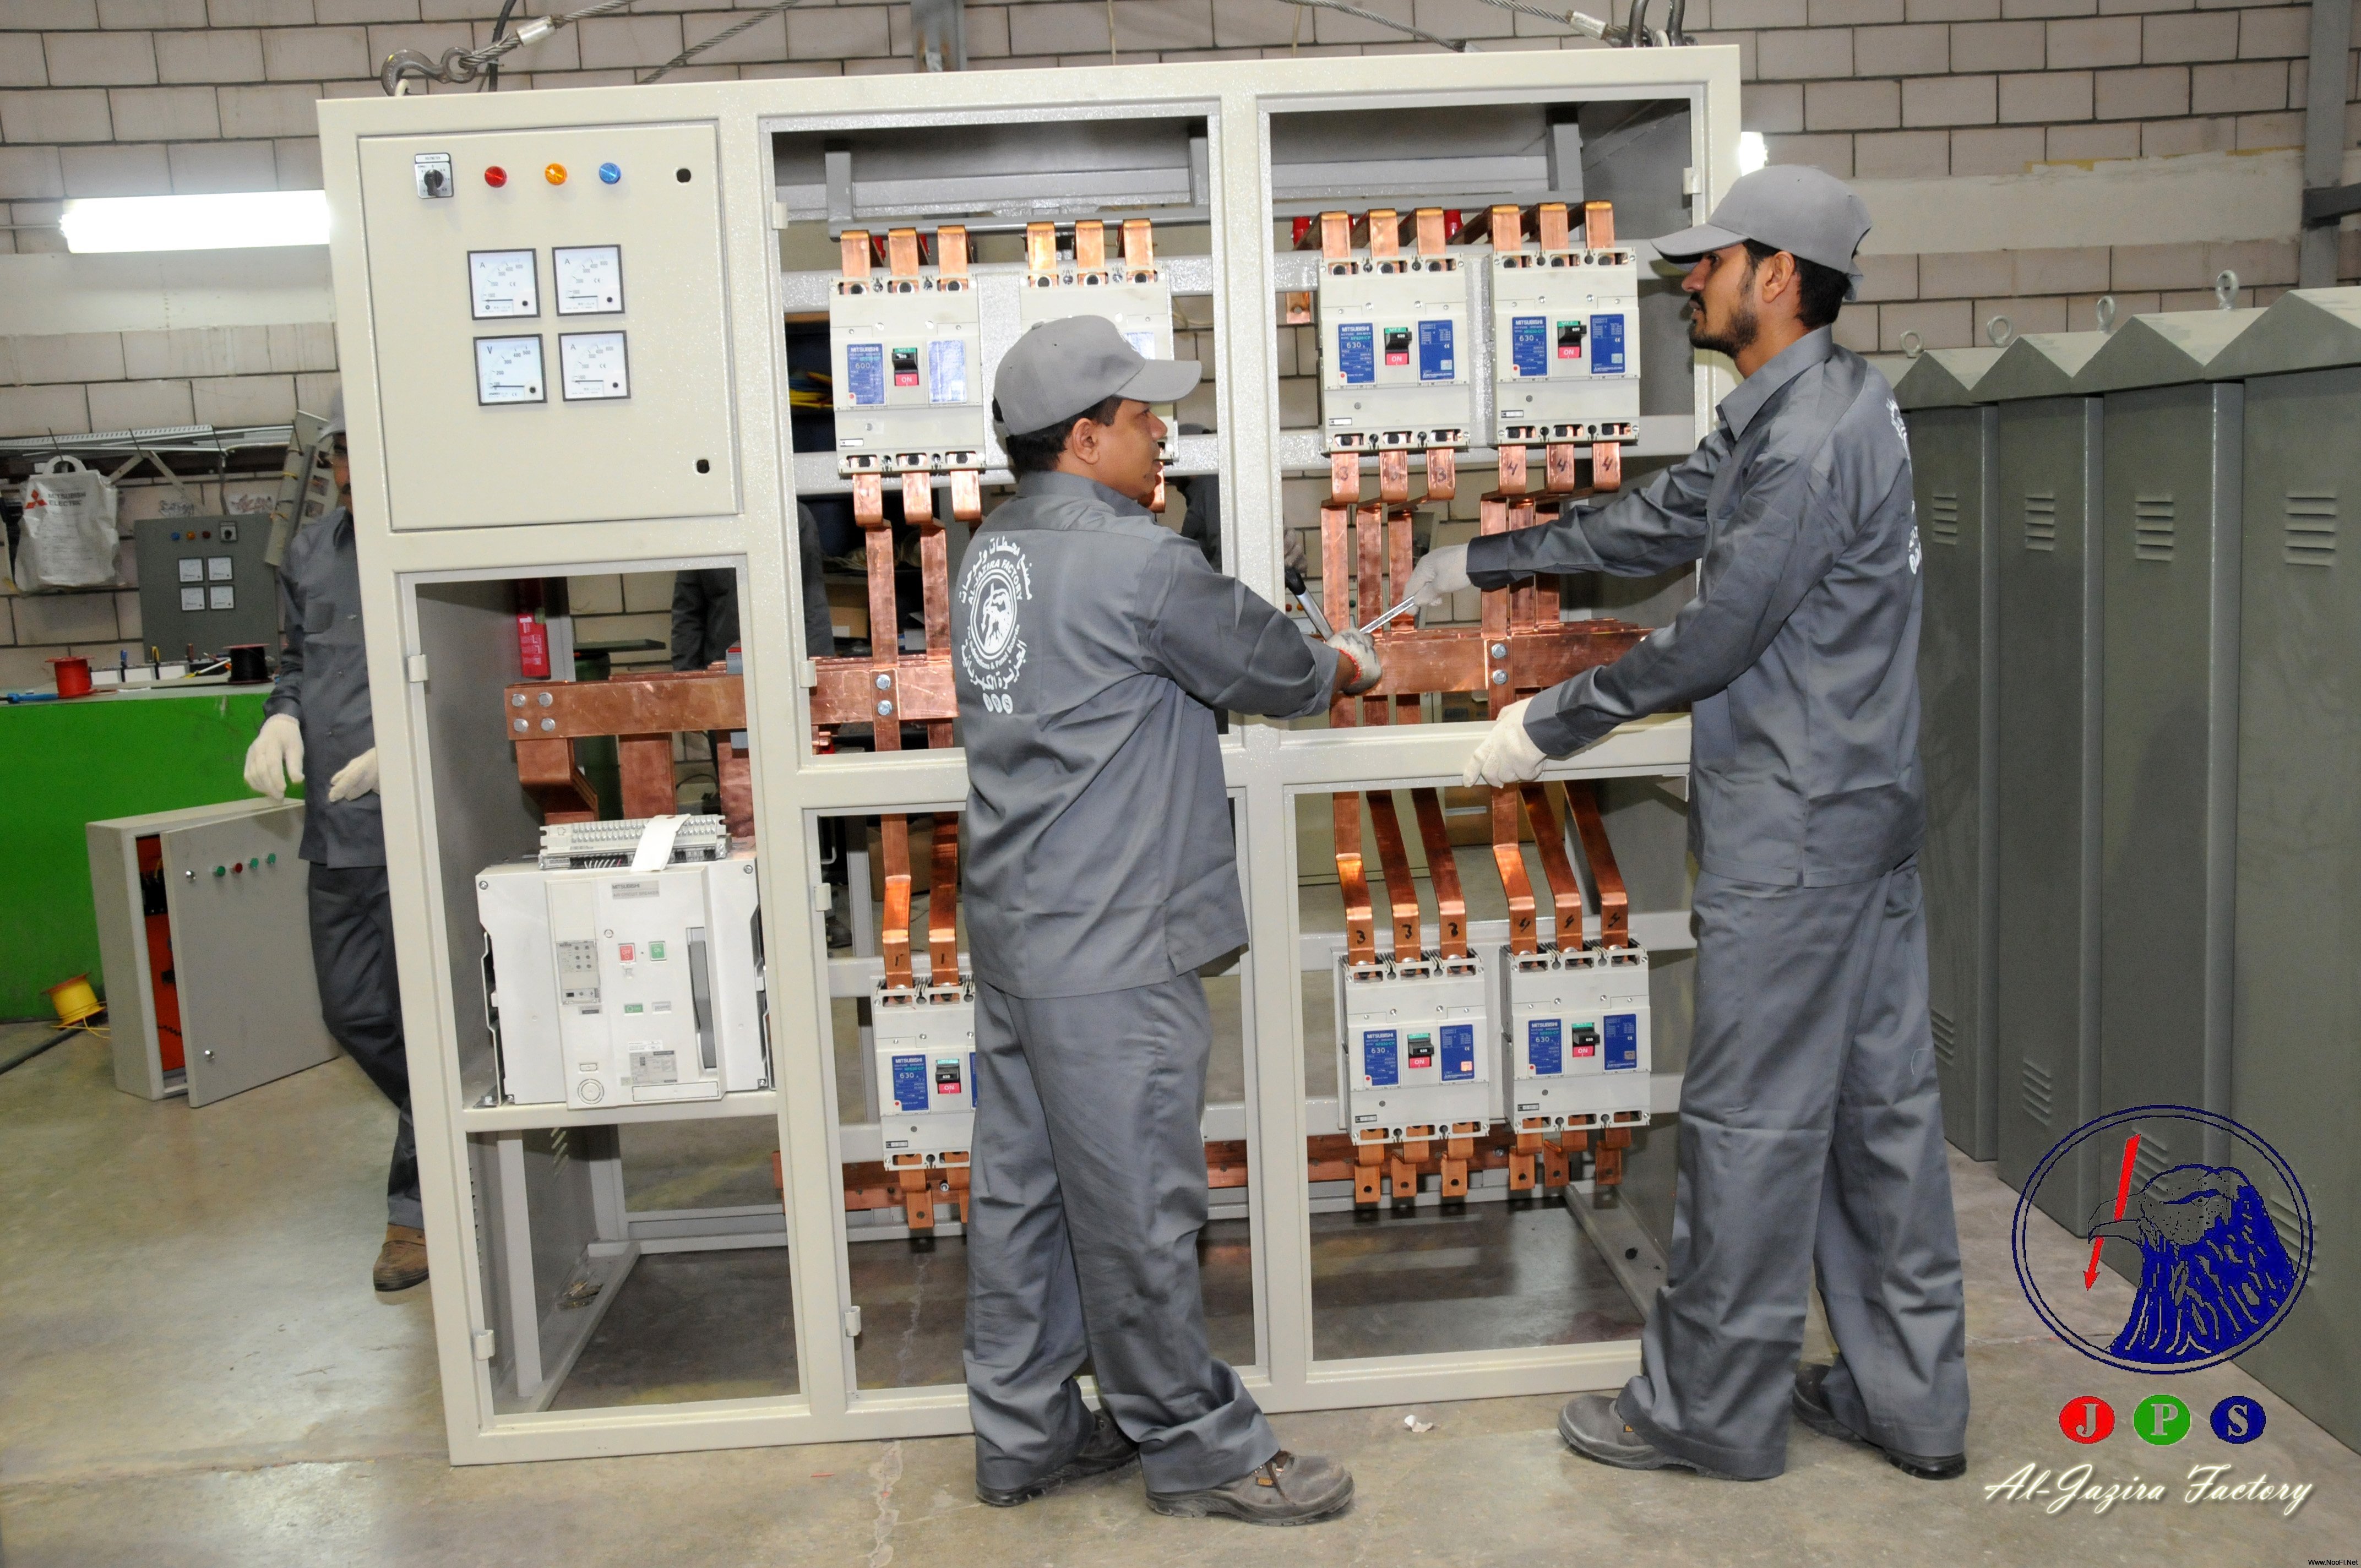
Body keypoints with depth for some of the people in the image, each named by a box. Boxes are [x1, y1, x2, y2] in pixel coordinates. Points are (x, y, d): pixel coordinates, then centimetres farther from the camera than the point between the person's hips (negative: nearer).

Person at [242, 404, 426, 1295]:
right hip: (338, 828, 8)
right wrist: (282, 717, 1)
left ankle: (418, 1205, 16)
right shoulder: (310, 553, 12)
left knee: (423, 1019, 1)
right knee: (353, 1014, 15)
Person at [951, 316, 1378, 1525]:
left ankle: (1023, 1435, 28)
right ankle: (1199, 1447, 18)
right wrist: (1342, 668, 17)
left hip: (1012, 931, 9)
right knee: (1137, 1208, 3)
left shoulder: (994, 552, 10)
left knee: (1022, 1187, 15)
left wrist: (1296, 661, 16)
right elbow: (1268, 669, -4)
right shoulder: (1135, 561, -16)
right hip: (1110, 951, -9)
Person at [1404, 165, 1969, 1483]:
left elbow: (1717, 635, -20)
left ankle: (1711, 1410, 15)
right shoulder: (1790, 415, 15)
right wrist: (1479, 563, 25)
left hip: (1795, 833, -10)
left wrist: (1547, 726, -10)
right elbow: (1651, 526, 21)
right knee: (1880, 1101, 14)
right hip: (1864, 814, 10)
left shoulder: (1813, 434, -18)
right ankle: (1912, 1398, 26)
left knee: (1752, 1119, 0)